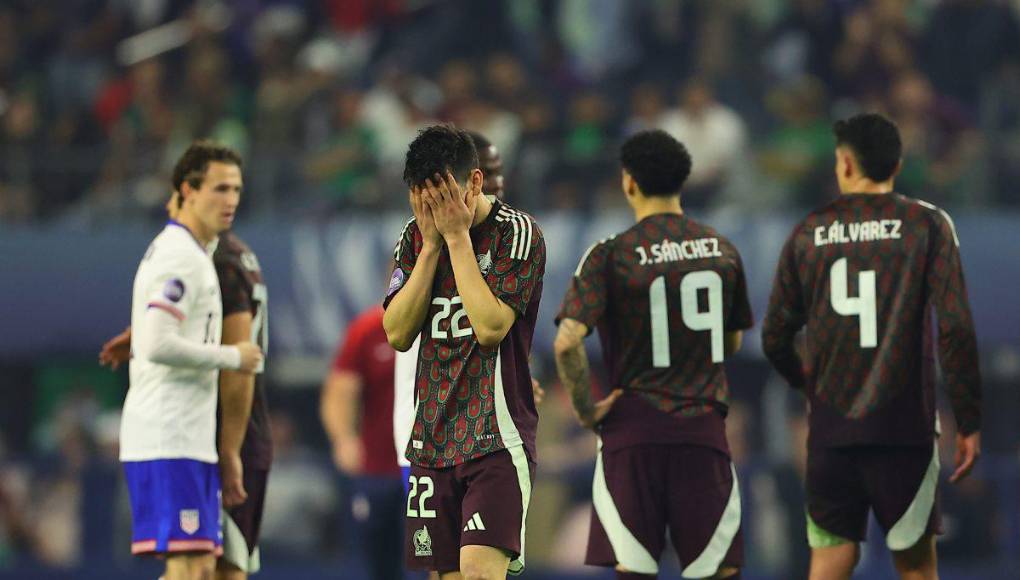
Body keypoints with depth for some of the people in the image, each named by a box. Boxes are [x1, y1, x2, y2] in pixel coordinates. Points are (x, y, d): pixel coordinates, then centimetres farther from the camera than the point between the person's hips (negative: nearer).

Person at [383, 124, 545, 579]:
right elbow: (398, 332, 1)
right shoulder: (415, 237, 10)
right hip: (433, 441, 6)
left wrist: (457, 237, -13)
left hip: (497, 438, -6)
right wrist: (431, 246, -6)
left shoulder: (517, 233, -7)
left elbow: (490, 326, -18)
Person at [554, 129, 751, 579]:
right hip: (704, 431, 2)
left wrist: (585, 408, -5)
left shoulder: (610, 256, -6)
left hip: (633, 429, -2)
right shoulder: (721, 250, 5)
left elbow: (567, 341, -16)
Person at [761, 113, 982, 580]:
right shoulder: (926, 224, -3)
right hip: (903, 427, -2)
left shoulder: (809, 232, 5)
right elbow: (956, 328, -10)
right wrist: (969, 422, -4)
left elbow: (775, 337, 7)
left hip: (830, 426, 2)